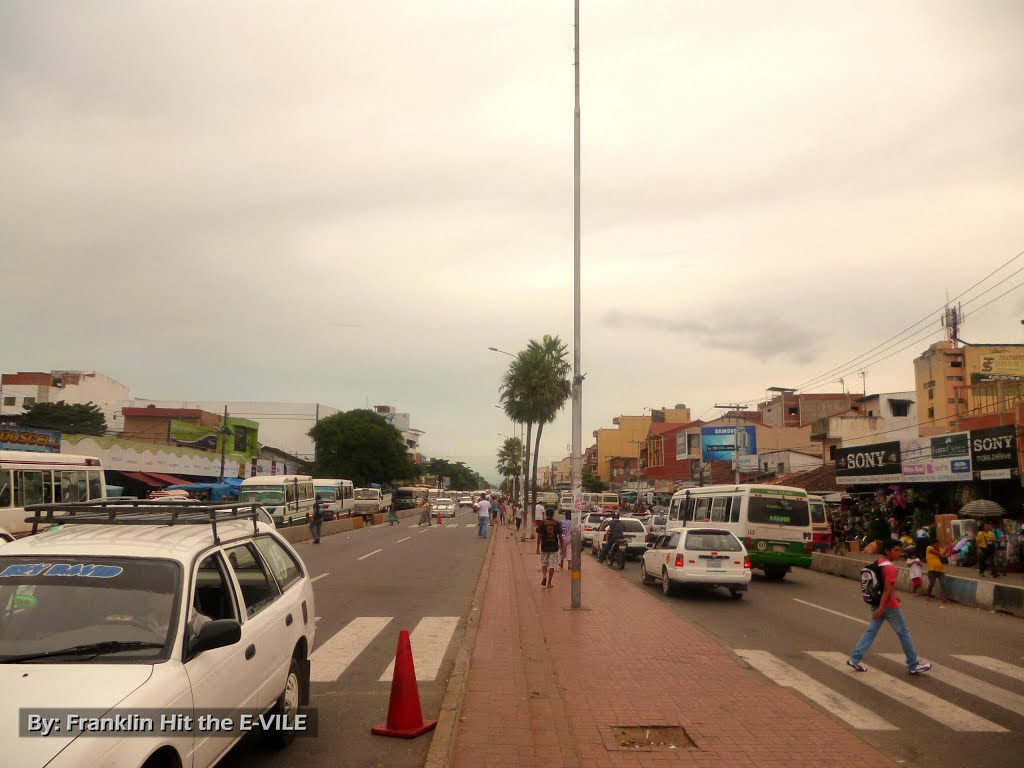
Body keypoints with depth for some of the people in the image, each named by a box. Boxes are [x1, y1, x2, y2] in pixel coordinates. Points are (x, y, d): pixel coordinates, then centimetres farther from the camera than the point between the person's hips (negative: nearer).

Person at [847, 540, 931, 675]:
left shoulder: (877, 563, 7)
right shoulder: (890, 568, -20)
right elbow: (887, 589, -24)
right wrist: (881, 608, -28)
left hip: (876, 603, 8)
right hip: (889, 606, -8)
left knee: (871, 631, 9)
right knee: (904, 633, 7)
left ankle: (854, 658, 4)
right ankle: (914, 665, 18)